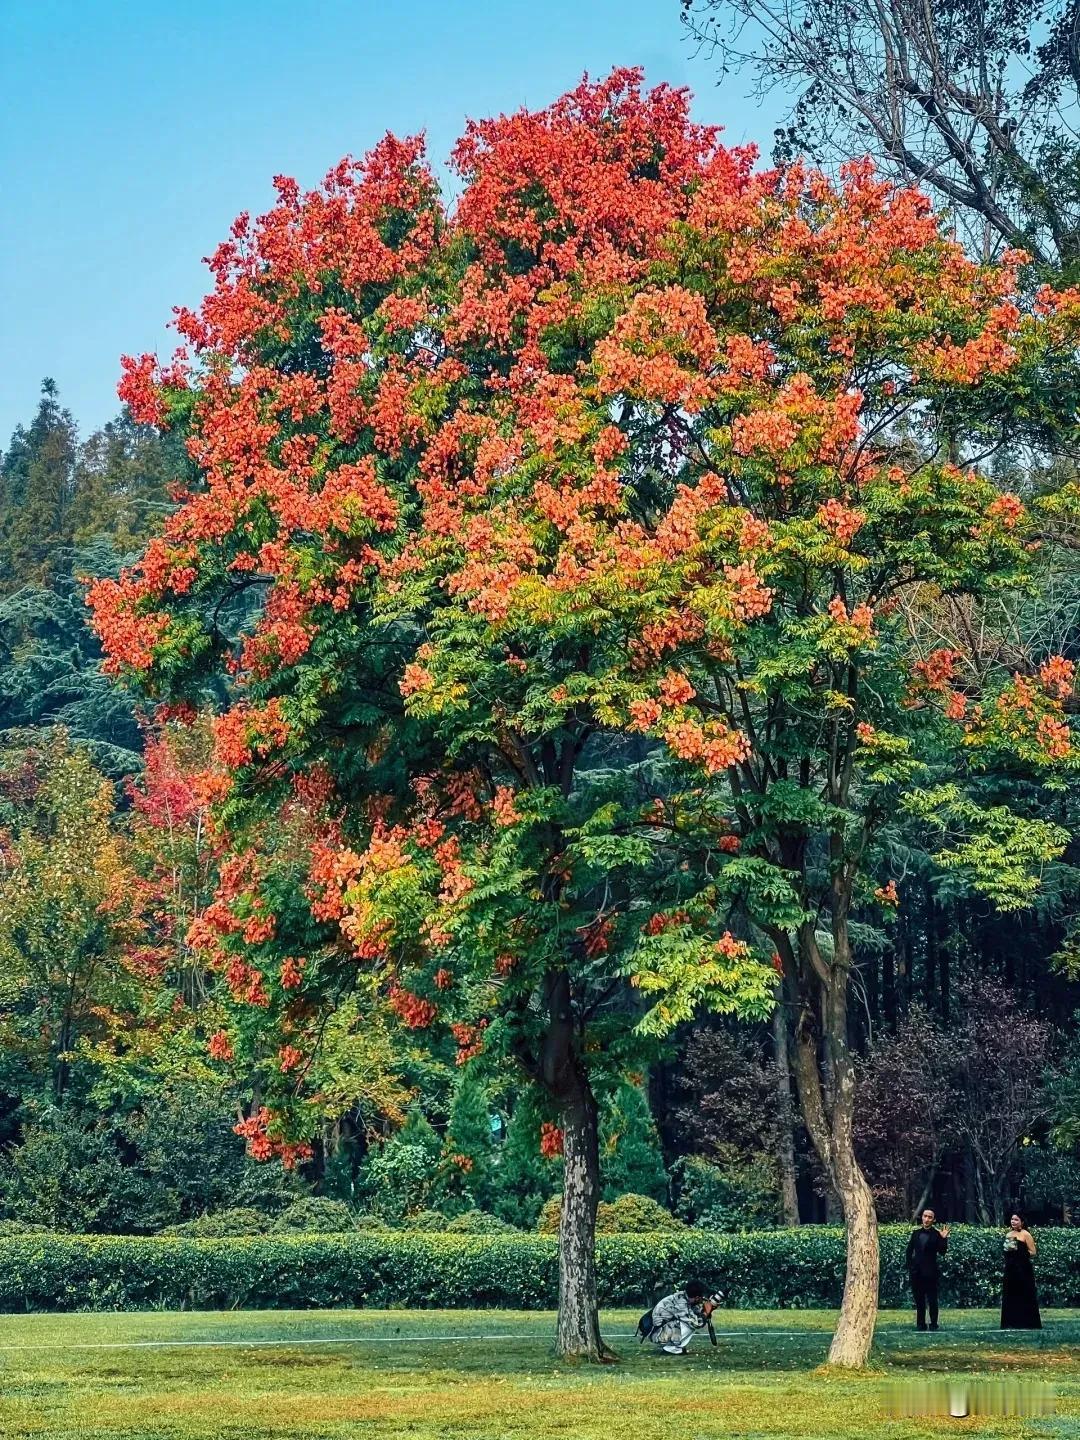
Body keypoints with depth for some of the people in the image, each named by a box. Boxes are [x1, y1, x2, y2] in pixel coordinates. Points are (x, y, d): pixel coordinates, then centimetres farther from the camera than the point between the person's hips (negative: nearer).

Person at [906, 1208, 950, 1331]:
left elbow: (942, 1252, -8)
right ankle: (921, 1324, 12)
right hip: (916, 1272, 4)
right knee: (919, 1300, 7)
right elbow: (909, 1251, 14)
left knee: (932, 1300, -1)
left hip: (930, 1272, -4)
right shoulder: (915, 1233, 11)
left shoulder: (936, 1235, -1)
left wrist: (944, 1238, -19)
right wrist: (910, 1266, 5)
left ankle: (933, 1323, 5)